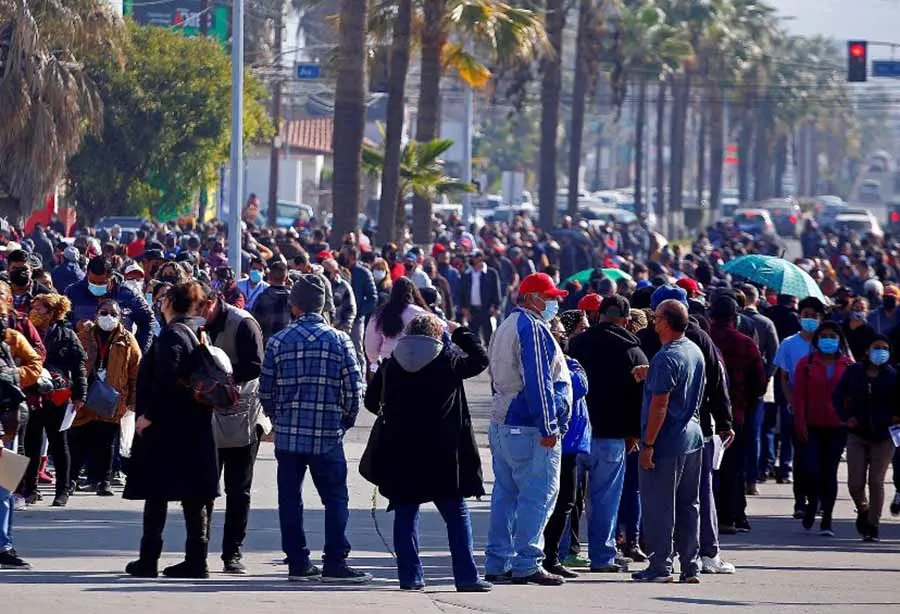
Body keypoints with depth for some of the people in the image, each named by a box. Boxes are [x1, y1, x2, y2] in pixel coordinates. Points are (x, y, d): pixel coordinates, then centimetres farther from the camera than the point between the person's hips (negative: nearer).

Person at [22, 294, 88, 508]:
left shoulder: (66, 336, -2)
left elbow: (79, 365, -2)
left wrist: (79, 395, -7)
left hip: (57, 397, -3)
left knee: (58, 444, 5)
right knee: (31, 444, 5)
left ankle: (63, 490, 10)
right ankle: (29, 489, 12)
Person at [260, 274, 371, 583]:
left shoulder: (279, 341, 0)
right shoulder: (339, 340, -3)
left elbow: (265, 390, 3)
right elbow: (354, 389, -4)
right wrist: (347, 419, 13)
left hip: (288, 434, 2)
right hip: (328, 436, -1)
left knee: (290, 499, 8)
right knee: (335, 499, 4)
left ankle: (298, 563, 10)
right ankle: (335, 564, -2)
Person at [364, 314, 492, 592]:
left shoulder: (390, 364, 4)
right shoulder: (447, 359, -5)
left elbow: (372, 401, 10)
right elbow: (480, 359, 9)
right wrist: (461, 333, 22)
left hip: (401, 454, 3)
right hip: (442, 454, -3)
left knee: (405, 514, 10)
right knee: (456, 515, 3)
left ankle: (409, 575, 7)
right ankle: (466, 576, -1)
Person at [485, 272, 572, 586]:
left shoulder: (506, 327, 19)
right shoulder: (532, 328, -13)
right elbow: (538, 381, -19)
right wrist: (548, 426, -19)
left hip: (502, 425, 10)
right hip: (529, 429, -10)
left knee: (505, 493, 11)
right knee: (539, 494, -8)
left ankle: (497, 563, 12)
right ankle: (526, 564, -10)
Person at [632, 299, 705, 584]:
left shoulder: (666, 358, -17)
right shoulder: (695, 352, 10)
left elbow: (660, 405, -20)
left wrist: (648, 445, -17)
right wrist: (650, 376, 21)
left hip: (667, 442, -9)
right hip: (693, 437, 9)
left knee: (658, 506, -1)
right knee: (689, 505, 12)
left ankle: (661, 566, 0)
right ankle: (691, 567, 13)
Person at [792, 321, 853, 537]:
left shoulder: (848, 365, 4)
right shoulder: (806, 364, 3)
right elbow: (799, 396, 1)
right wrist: (800, 424, -7)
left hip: (837, 428, 1)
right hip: (812, 428, -1)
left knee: (830, 473, 3)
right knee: (811, 470, -10)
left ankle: (826, 520, 10)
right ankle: (812, 503, 20)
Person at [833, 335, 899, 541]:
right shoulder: (853, 372, 2)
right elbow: (839, 395, 10)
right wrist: (846, 417, -1)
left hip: (883, 438, -2)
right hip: (858, 436, 2)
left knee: (876, 482, -3)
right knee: (855, 483, -1)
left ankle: (872, 525, 7)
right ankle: (863, 510, 30)